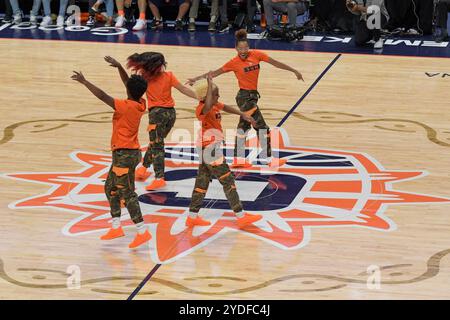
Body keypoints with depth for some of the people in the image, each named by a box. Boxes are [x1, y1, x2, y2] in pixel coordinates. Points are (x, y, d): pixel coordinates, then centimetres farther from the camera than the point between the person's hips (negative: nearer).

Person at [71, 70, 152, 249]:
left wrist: (84, 81, -16)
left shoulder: (126, 106, -20)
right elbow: (135, 88, 19)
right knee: (110, 188, 18)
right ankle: (116, 227, 21)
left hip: (124, 155, -9)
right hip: (129, 153, 9)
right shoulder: (140, 104, 2)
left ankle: (142, 232, -6)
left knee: (127, 193, -6)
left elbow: (102, 96, -22)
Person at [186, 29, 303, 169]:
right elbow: (215, 73, -8)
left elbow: (275, 63, 1)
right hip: (245, 97, -6)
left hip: (252, 96, 6)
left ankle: (238, 159, 26)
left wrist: (294, 71, 3)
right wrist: (196, 79, -11)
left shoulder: (256, 55, -2)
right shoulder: (234, 63, -13)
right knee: (262, 127, -5)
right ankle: (268, 158, 4)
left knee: (244, 126, 15)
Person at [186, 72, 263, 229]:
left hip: (208, 150, 10)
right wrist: (209, 82, -44)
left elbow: (226, 108, 22)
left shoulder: (214, 105, 6)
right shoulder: (202, 109, -23)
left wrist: (244, 115, 14)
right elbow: (208, 106, -48)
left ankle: (193, 216, 19)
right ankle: (241, 217, -1)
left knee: (202, 181, 14)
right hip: (210, 149, -10)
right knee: (228, 181, -4)